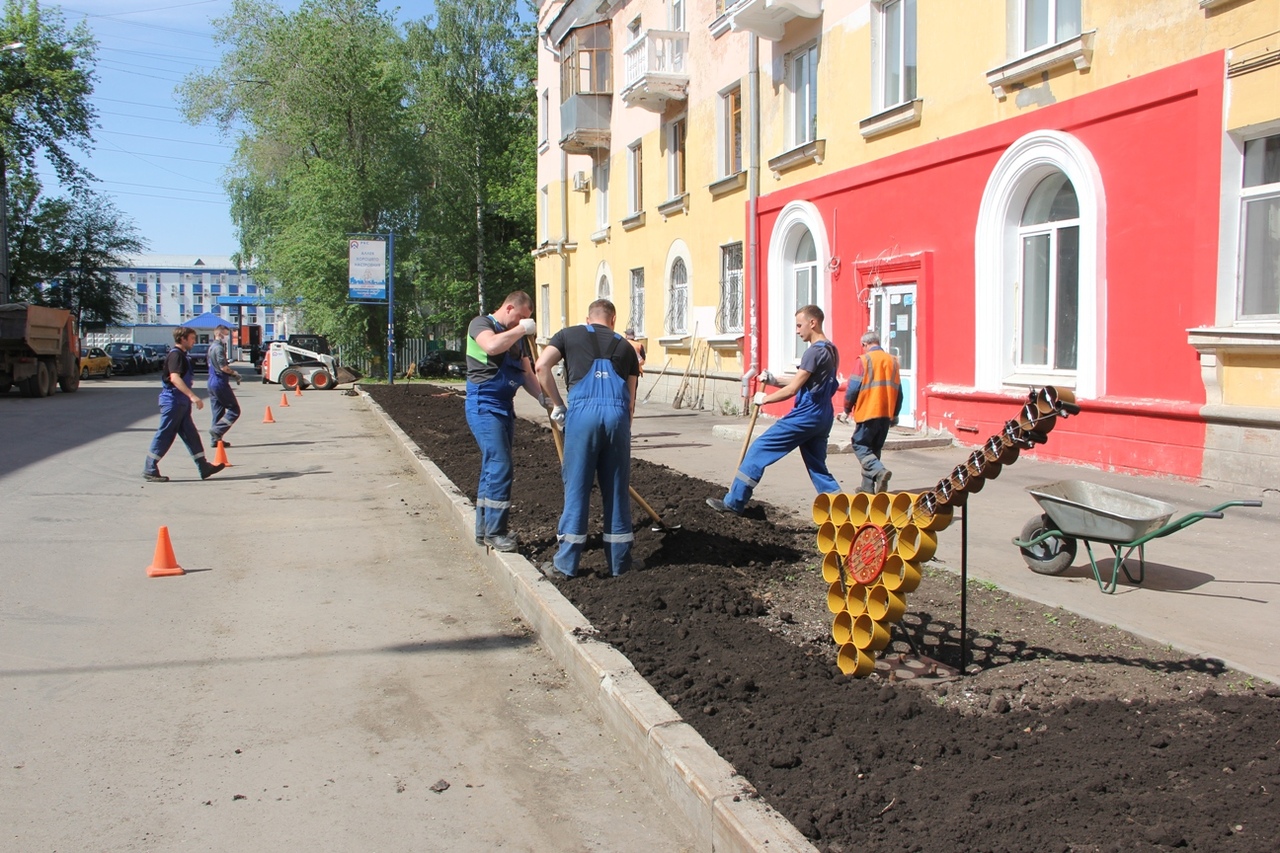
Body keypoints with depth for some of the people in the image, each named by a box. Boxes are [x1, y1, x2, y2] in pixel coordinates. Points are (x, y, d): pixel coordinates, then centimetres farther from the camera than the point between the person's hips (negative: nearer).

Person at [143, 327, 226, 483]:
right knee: (165, 436, -5)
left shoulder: (181, 355, 16)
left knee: (191, 435, 9)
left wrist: (190, 397, 28)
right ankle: (149, 470, 1)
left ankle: (203, 468, 11)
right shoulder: (175, 355, -14)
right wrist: (192, 395, -36)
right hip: (173, 401, -10)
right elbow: (174, 378, -28)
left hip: (181, 403, 10)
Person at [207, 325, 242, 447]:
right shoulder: (219, 348, -15)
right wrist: (234, 373, -6)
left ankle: (215, 439, 12)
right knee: (234, 410, -4)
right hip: (220, 383, -10)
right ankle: (217, 430, -12)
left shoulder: (212, 347, 16)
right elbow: (223, 367, -21)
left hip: (212, 382, 10)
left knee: (218, 411, 12)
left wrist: (227, 361, 11)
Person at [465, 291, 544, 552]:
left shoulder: (517, 337, 16)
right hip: (484, 405, -8)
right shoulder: (481, 324, -6)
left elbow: (527, 373, 14)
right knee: (500, 466, -14)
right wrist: (522, 329, -17)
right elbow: (491, 345, -29)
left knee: (493, 467, 11)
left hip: (505, 406, 8)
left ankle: (484, 530, 19)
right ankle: (494, 532, -7)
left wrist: (544, 398, -1)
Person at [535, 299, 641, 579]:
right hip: (618, 413, 2)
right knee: (617, 489, 11)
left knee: (576, 487, 4)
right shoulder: (625, 346, 24)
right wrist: (624, 428, 28)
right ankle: (619, 561, 19)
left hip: (583, 410, -2)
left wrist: (557, 404, 10)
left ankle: (566, 564, 10)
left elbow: (542, 366, 2)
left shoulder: (569, 335, 19)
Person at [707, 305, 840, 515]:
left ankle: (733, 502, 2)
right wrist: (774, 381, 11)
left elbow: (792, 389, -16)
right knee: (818, 468, 14)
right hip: (823, 417, 9)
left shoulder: (815, 352, -15)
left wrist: (765, 398, -2)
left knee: (759, 449, -2)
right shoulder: (830, 350, 15)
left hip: (805, 416, -9)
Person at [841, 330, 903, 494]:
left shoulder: (864, 360, -7)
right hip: (886, 414, 6)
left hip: (867, 413, -6)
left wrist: (847, 410, 4)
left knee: (860, 445, 2)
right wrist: (895, 414, 23)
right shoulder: (892, 361, 10)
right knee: (874, 448, 13)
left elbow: (853, 388, -9)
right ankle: (868, 486, 11)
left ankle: (879, 471, -21)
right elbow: (898, 391, 14)